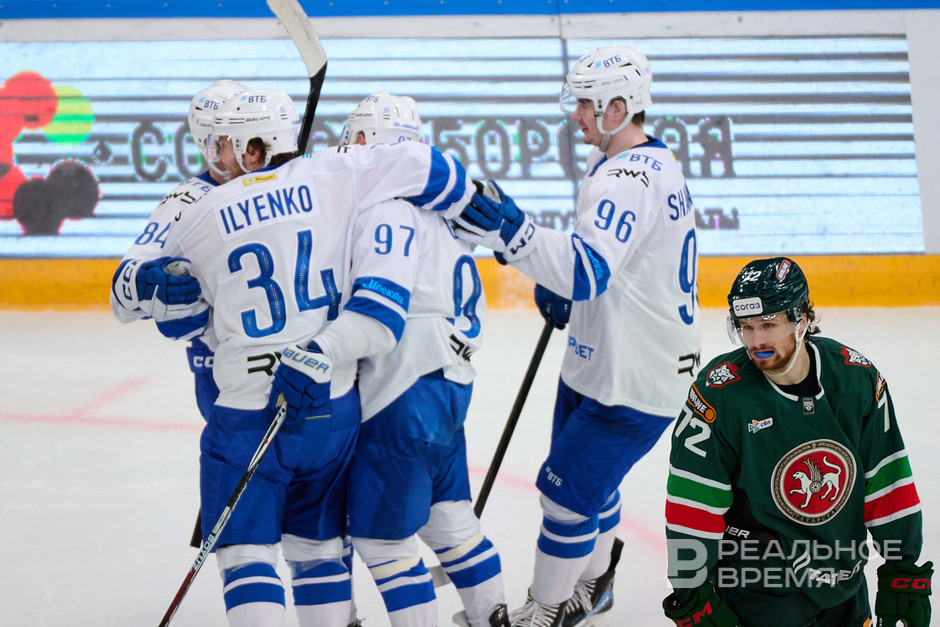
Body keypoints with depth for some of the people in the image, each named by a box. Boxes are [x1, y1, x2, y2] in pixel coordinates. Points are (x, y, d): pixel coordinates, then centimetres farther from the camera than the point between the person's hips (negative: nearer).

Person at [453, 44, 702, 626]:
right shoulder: (656, 160, 8)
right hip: (602, 361, 11)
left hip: (634, 381, -11)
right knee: (589, 479, 23)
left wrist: (514, 234, -51)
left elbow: (589, 270, -41)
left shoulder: (628, 180, -27)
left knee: (569, 488, -2)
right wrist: (564, 292, 10)